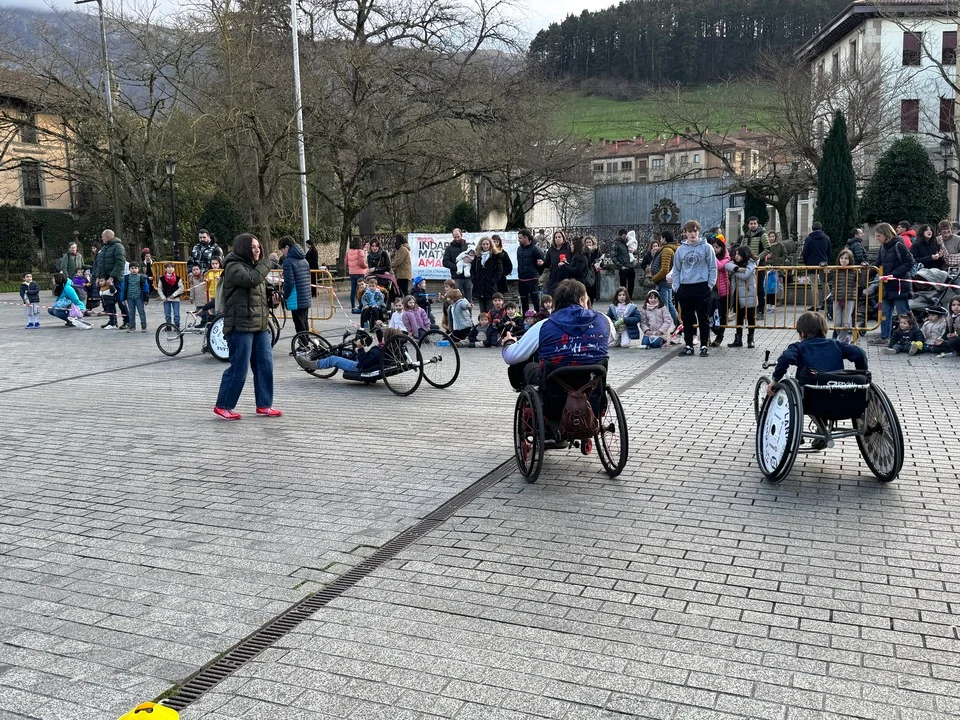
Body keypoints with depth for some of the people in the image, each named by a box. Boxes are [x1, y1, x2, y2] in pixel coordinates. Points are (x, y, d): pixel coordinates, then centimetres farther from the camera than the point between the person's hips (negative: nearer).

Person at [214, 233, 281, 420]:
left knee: (265, 365, 6)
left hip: (260, 325, 9)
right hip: (240, 326, -9)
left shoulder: (254, 266, 19)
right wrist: (266, 263, -13)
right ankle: (223, 406, 10)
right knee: (239, 369, -4)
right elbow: (253, 279, -26)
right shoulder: (234, 267, -8)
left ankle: (264, 405, 15)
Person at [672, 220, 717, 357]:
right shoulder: (680, 250, 9)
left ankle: (704, 346, 8)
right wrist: (676, 287, 4)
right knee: (687, 319, 7)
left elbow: (713, 268, 1)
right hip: (685, 288, 3)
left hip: (702, 287, -3)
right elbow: (676, 270, 13)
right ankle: (689, 346, 16)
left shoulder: (706, 248, 0)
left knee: (703, 318, 2)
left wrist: (710, 284, -7)